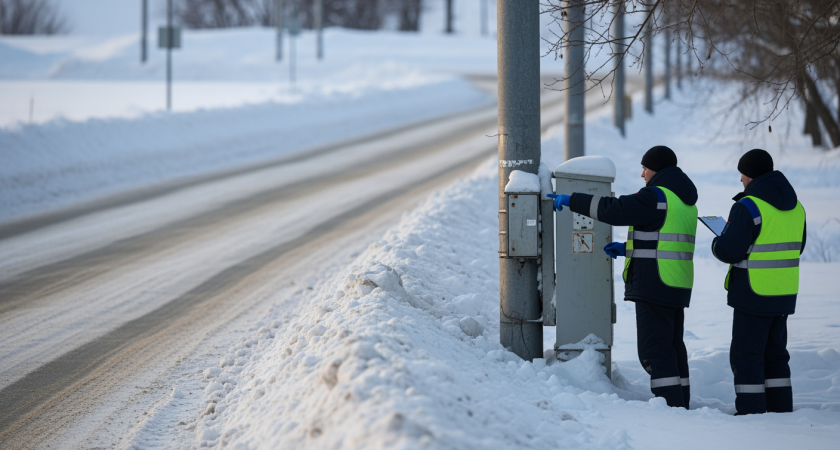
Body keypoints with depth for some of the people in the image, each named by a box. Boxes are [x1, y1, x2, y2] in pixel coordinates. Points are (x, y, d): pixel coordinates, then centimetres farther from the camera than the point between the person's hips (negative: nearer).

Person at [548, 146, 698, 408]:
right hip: (678, 286, 9)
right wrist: (627, 249, 24)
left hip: (654, 285, -9)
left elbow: (613, 210, -17)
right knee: (672, 345, 14)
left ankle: (671, 405, -14)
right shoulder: (685, 200, 18)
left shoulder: (656, 196, -12)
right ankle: (681, 405, 17)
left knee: (654, 348, -9)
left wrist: (572, 200, -8)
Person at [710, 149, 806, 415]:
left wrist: (716, 243, 4)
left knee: (746, 354, -1)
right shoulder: (795, 206, 8)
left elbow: (728, 251, -18)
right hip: (784, 294, 8)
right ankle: (781, 411, 19)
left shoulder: (748, 206, -17)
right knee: (775, 354, 17)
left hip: (753, 294, -8)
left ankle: (750, 411, -2)